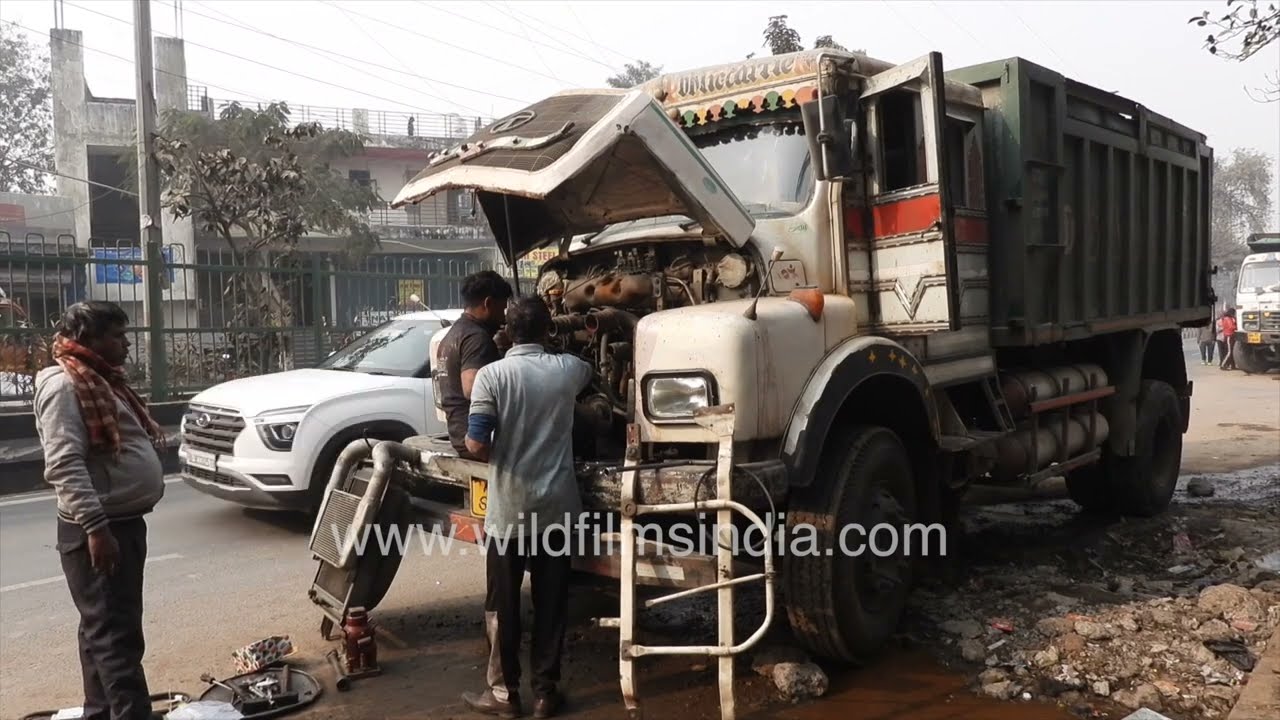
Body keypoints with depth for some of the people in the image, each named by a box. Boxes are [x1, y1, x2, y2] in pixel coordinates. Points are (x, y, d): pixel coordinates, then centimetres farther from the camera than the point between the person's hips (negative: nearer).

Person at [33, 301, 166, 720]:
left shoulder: (100, 381, 17)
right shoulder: (64, 385, -14)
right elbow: (65, 465, -23)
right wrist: (95, 526, -28)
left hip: (124, 521, 10)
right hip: (97, 530, -10)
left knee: (104, 630, 17)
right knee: (116, 636, -10)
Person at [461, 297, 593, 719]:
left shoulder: (492, 375, -11)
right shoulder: (567, 370, 0)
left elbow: (476, 445, -15)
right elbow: (590, 371, 26)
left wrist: (497, 455, 8)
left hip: (510, 510, -3)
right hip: (558, 507, 3)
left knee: (502, 605, 10)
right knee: (551, 603, 12)